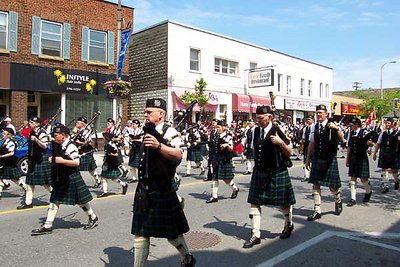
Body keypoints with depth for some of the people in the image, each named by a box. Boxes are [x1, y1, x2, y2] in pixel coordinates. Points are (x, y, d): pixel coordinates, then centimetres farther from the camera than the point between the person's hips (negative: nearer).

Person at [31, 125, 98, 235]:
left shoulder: (70, 146, -18)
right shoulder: (58, 146, 8)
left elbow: (76, 162, -23)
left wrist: (62, 161, -27)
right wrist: (53, 160, 8)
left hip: (71, 178, -8)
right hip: (60, 178, 9)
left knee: (80, 200, 5)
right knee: (54, 201, 8)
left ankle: (93, 218, 23)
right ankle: (47, 226, 14)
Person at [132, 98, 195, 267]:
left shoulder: (169, 132, -13)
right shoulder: (148, 131, 11)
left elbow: (178, 155, -31)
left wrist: (158, 145, -46)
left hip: (161, 191, -7)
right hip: (143, 190, 7)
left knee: (171, 232, 9)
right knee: (140, 233, 10)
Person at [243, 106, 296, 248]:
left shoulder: (277, 131, -12)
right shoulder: (256, 130, 3)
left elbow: (289, 153, -8)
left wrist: (281, 143, -24)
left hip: (277, 173, -4)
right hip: (259, 172, 5)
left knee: (282, 202, 11)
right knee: (254, 202, 1)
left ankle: (288, 225, 41)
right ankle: (256, 235, 12)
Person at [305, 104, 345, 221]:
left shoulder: (332, 126, -8)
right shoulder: (314, 127, 5)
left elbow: (342, 140, -19)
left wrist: (336, 128, -35)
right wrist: (308, 159, 14)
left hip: (329, 159, -4)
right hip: (317, 159, 4)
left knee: (332, 185, 6)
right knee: (315, 184, 2)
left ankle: (338, 202, 39)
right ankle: (317, 211, 10)